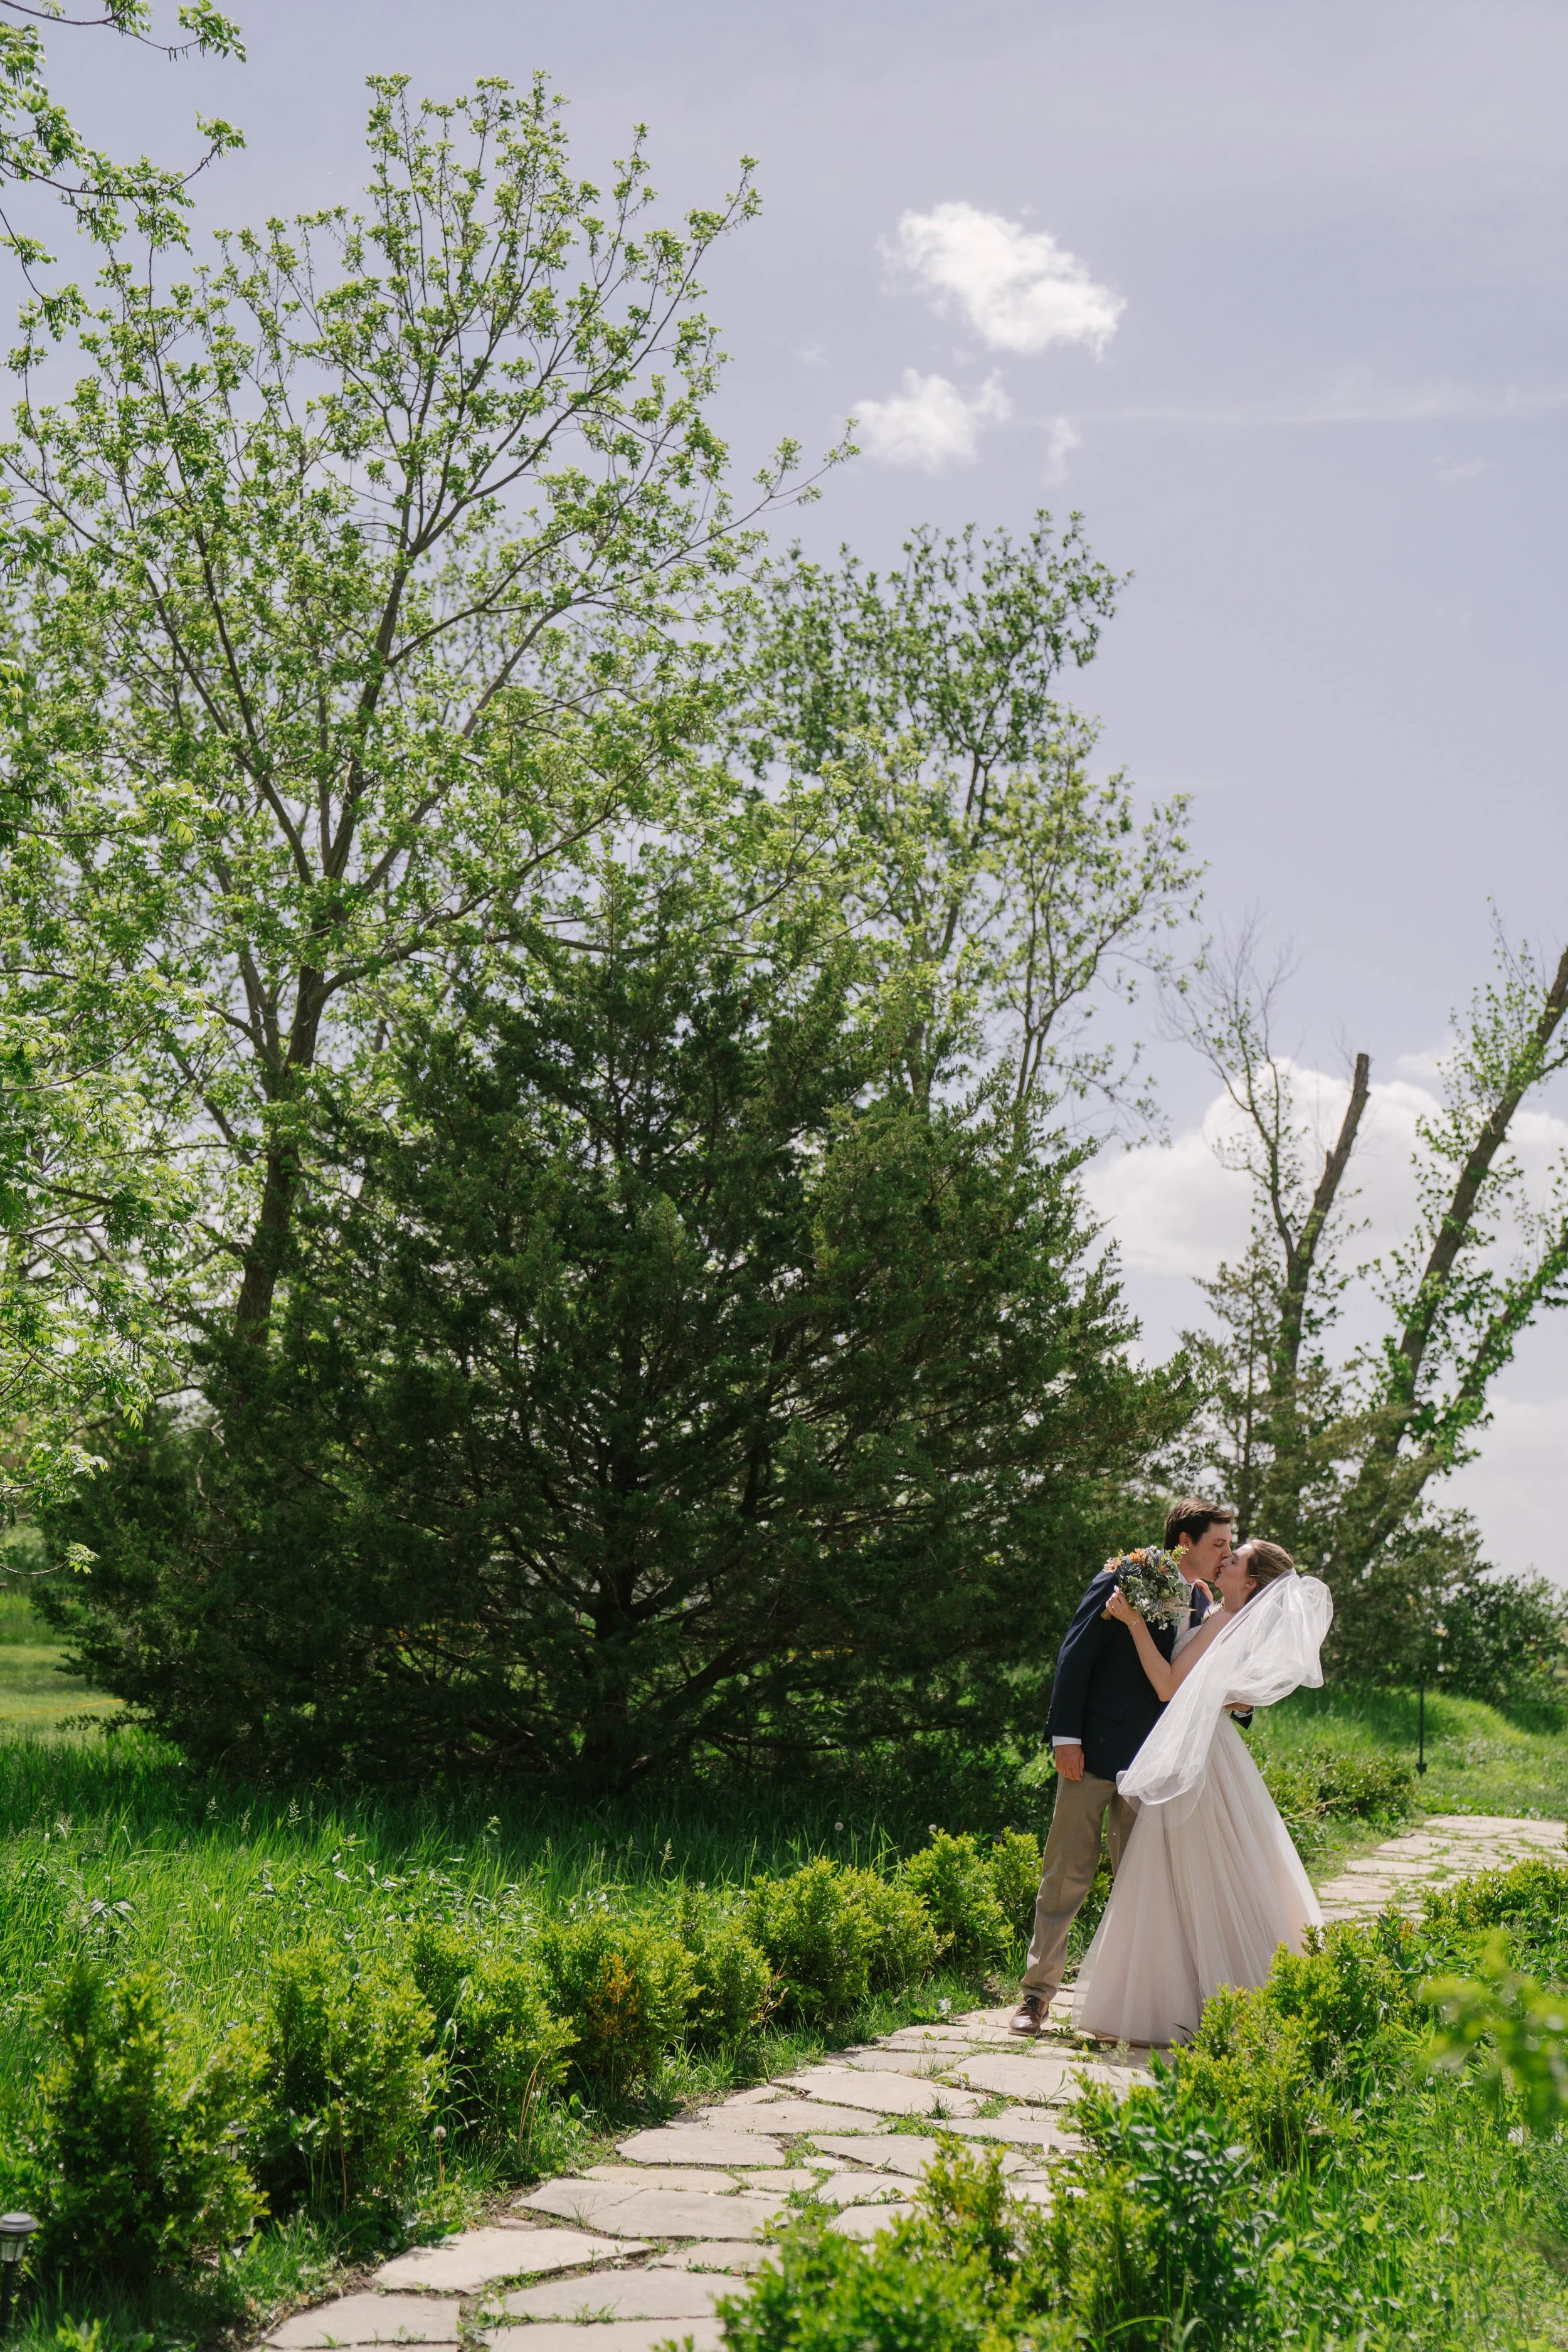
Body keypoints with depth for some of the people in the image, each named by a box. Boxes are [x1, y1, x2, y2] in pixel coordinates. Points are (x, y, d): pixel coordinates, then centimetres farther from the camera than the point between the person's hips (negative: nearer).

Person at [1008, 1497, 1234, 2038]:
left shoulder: (1200, 1602, 10)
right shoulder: (1123, 1579, -8)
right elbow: (1075, 1655, -10)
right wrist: (1066, 1737, -14)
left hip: (1149, 1763, 5)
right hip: (1094, 1754, -5)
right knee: (1067, 1875, 1)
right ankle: (1037, 1990, 11)